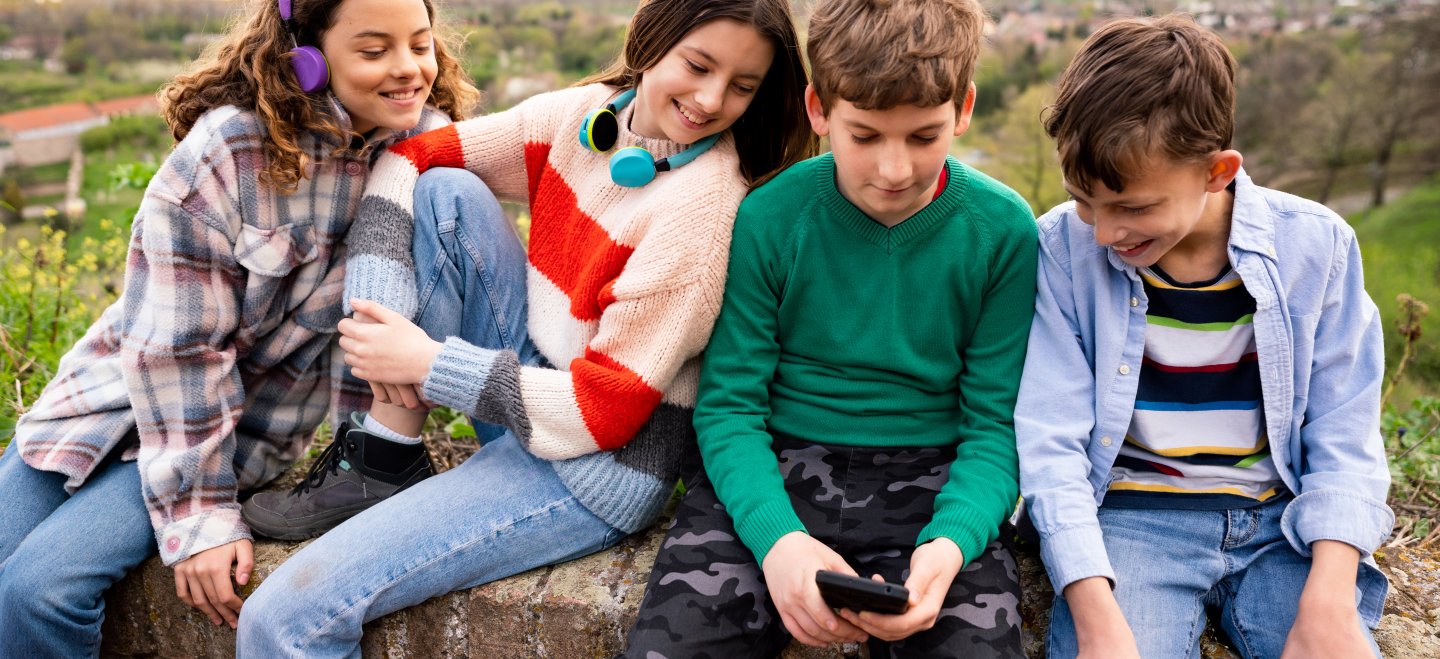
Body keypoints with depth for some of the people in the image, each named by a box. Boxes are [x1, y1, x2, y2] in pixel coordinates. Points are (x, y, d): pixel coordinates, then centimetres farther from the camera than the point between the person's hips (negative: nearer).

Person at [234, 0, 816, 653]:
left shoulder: (706, 204, -21)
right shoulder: (583, 112, -2)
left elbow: (603, 411, -21)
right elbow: (409, 156, 0)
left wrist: (428, 364, -17)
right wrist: (377, 311, -13)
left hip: (599, 464, -7)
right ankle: (385, 456, -4)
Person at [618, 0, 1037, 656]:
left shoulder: (1003, 230, -3)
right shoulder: (767, 220, -5)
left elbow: (997, 425, -2)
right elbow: (729, 406, -5)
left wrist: (949, 544, -21)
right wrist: (776, 536, -23)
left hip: (929, 485, 0)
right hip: (774, 472, 0)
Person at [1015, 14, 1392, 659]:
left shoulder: (1315, 247, -5)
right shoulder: (1066, 245, -9)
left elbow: (1342, 444, -1)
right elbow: (1052, 443, -11)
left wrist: (1328, 606, -16)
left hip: (1279, 520, 2)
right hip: (1129, 513, -2)